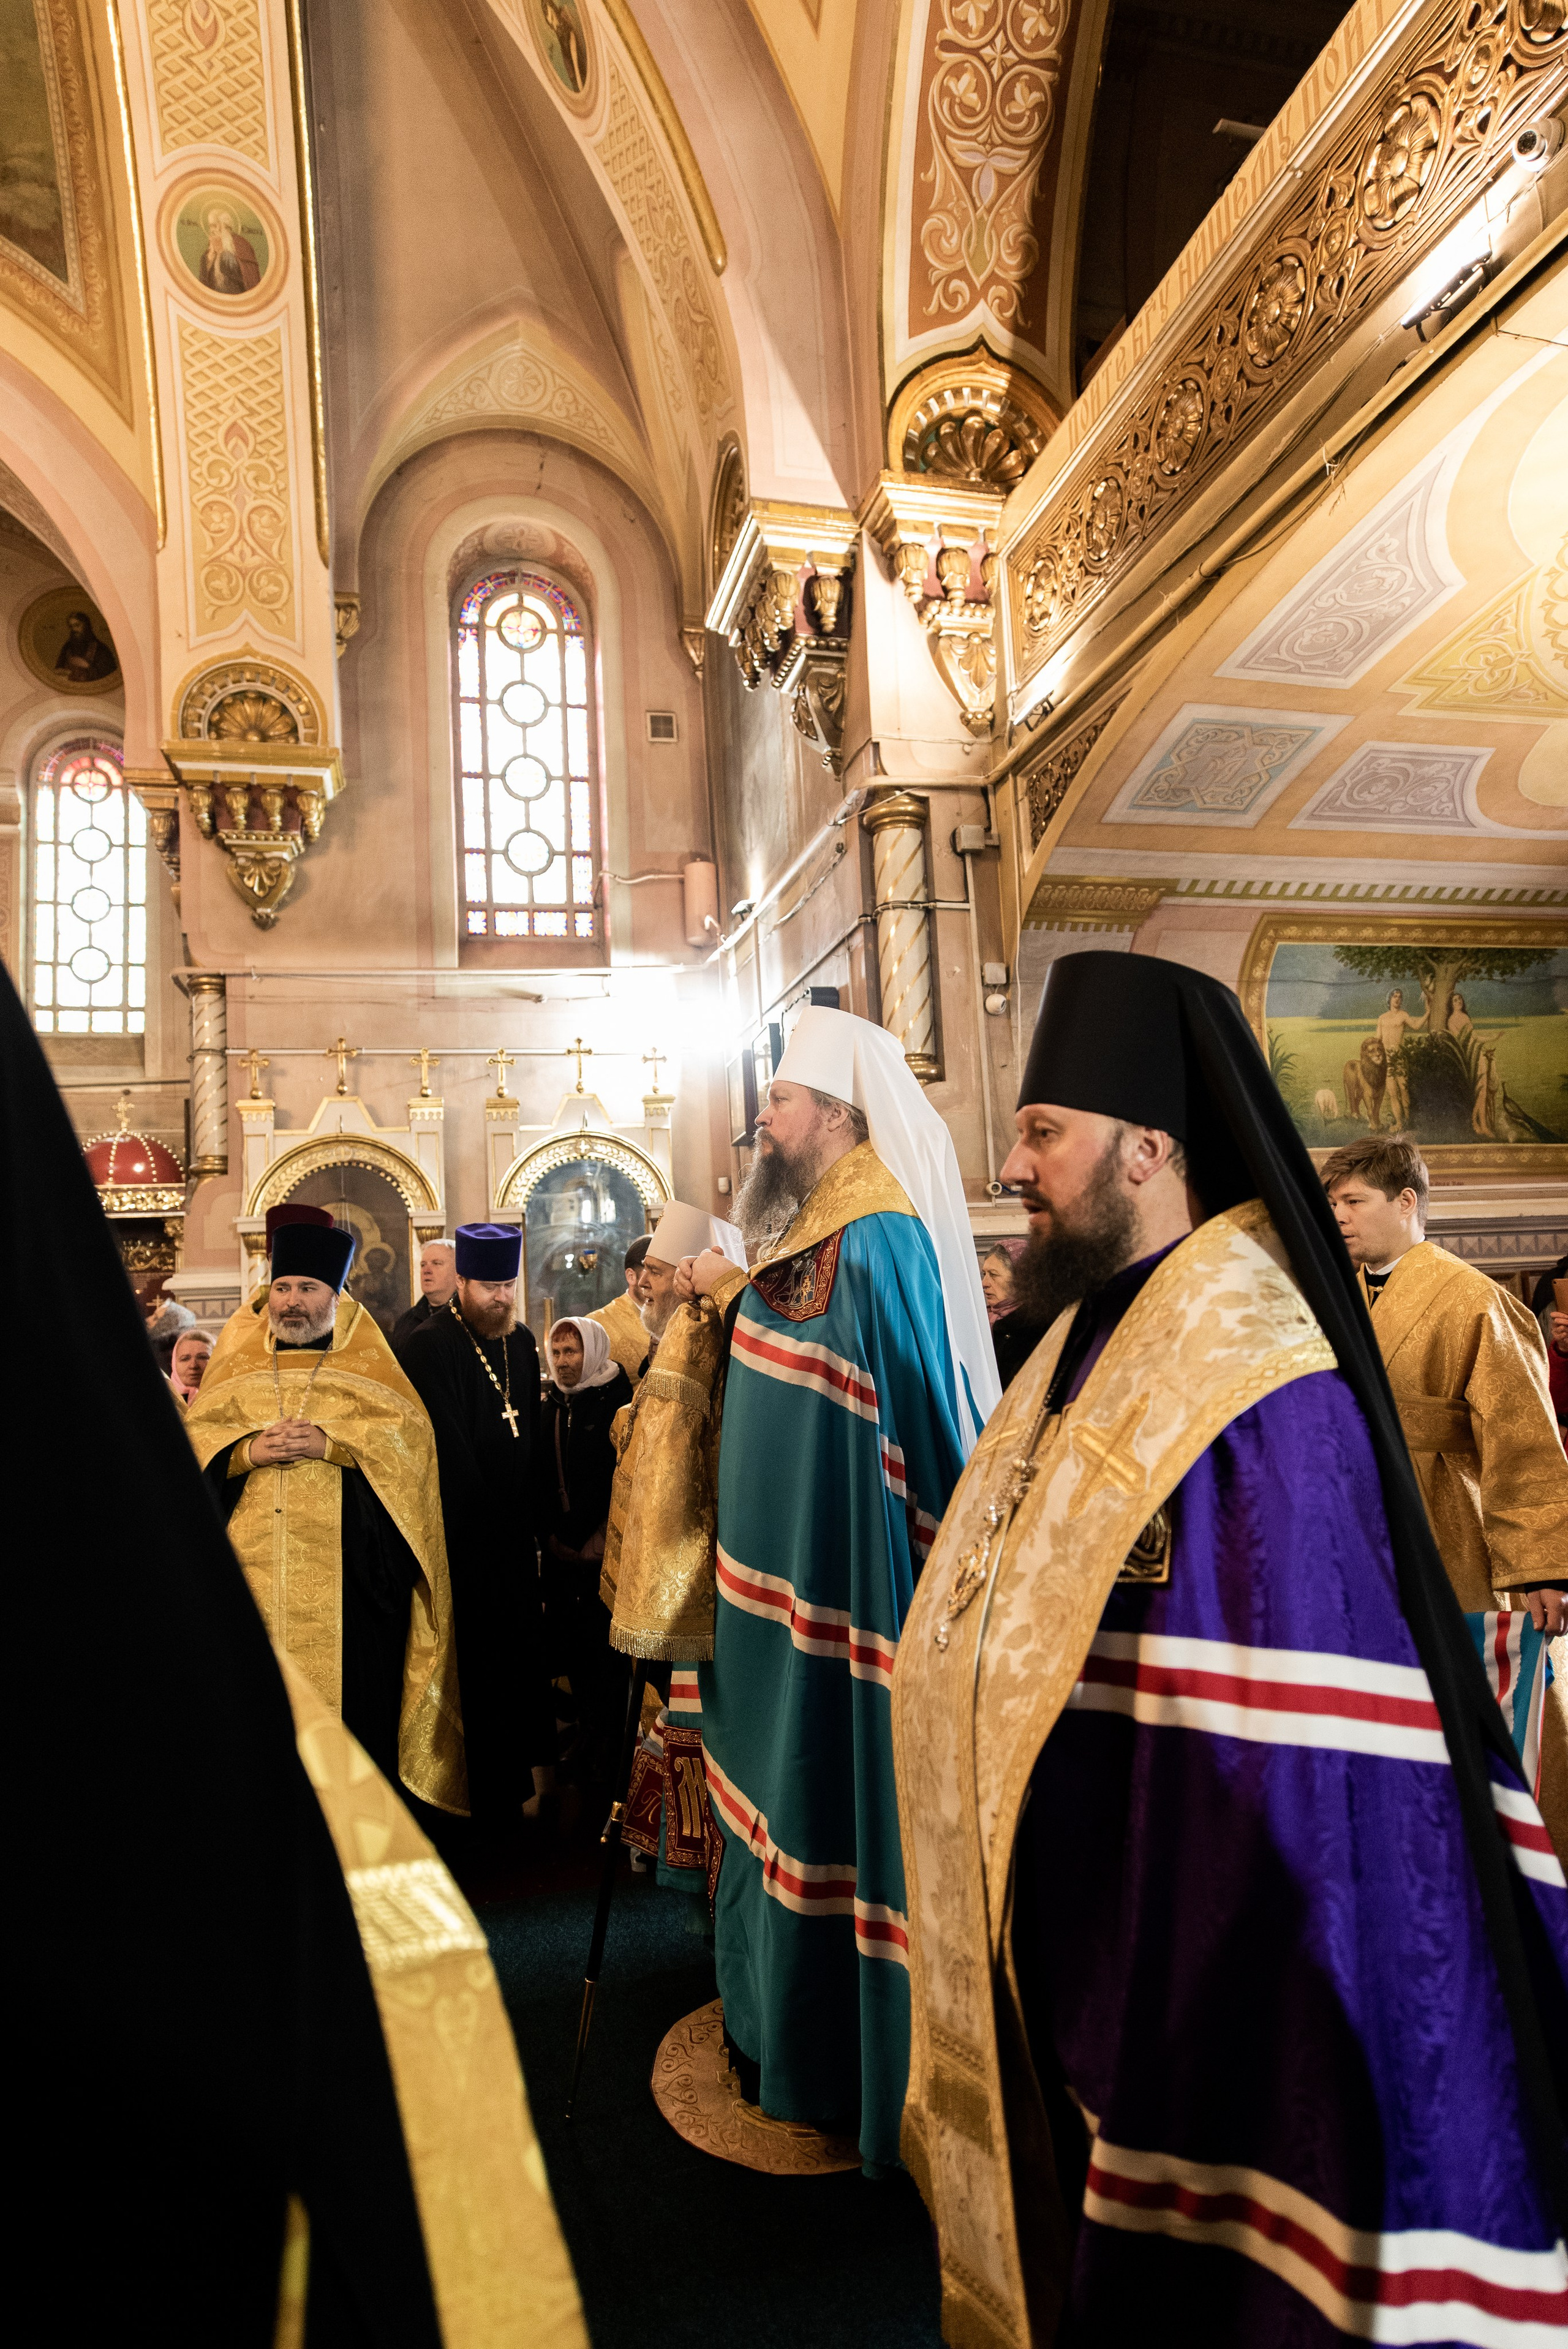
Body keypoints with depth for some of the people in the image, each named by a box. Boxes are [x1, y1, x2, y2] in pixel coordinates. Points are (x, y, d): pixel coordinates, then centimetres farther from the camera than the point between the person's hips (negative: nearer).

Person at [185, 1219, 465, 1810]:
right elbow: (194, 1440, 9)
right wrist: (246, 1451, -10)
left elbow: (409, 1430, -4)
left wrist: (331, 1443, -16)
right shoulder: (236, 1367, 16)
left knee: (348, 1690, -2)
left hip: (346, 1569, -2)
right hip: (252, 1563, 3)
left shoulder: (369, 1364, 7)